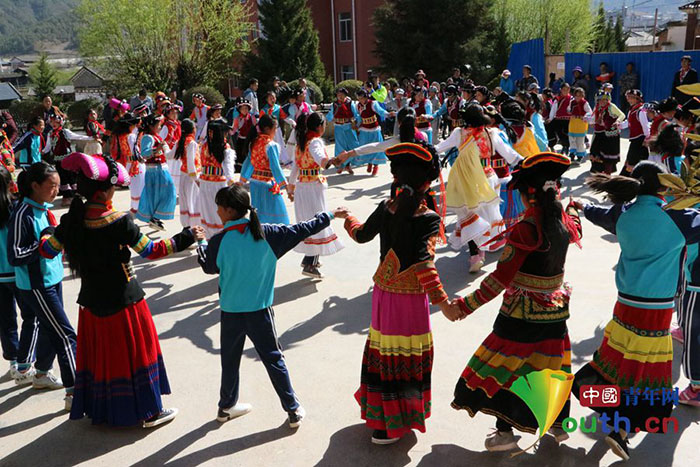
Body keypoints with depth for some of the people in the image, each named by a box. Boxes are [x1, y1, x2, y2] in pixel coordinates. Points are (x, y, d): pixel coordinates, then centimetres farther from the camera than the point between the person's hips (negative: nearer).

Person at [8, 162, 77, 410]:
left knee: (51, 331, 20)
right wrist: (45, 243, -24)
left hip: (52, 279, 9)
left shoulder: (44, 209, 5)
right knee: (65, 336, -8)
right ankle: (73, 394, -2)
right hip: (36, 287, -8)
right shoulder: (23, 216, -20)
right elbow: (15, 257, -20)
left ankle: (42, 374, 41)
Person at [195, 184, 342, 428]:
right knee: (274, 359, 11)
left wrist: (201, 243, 24)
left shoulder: (219, 241, -12)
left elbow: (208, 267, 6)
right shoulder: (266, 234, -11)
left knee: (229, 360, 19)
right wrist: (329, 216, 11)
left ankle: (226, 406, 36)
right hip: (260, 311, 0)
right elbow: (300, 230, -3)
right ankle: (294, 410, 17)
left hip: (230, 312, 0)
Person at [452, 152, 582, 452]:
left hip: (521, 315, -6)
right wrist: (571, 209, 41)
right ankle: (560, 425, 35)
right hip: (555, 311, 7)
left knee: (505, 368, 8)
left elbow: (501, 277, -25)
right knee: (553, 367, 21)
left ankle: (505, 432, 16)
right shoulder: (564, 221, -5)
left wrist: (467, 305, -18)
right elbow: (574, 233, 23)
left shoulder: (525, 229, -24)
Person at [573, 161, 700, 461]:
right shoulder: (675, 218, -15)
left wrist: (581, 206, 43)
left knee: (619, 355, 22)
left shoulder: (623, 214, 1)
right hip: (656, 308, -5)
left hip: (626, 301, 5)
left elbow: (598, 214, 22)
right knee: (648, 375, 4)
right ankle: (622, 430, 4)